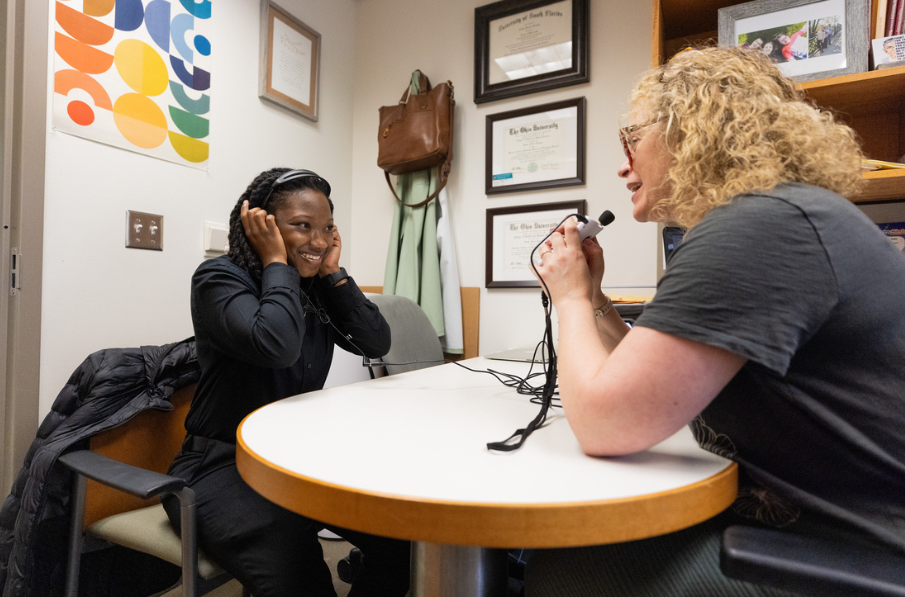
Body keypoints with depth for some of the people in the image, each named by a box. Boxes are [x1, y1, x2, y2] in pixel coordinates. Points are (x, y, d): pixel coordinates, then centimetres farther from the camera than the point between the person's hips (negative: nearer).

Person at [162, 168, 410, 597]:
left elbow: (377, 343, -2)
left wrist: (333, 273, -6)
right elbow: (276, 346, -31)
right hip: (221, 466, -5)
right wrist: (277, 263, -17)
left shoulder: (316, 287, 6)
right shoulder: (219, 278, -11)